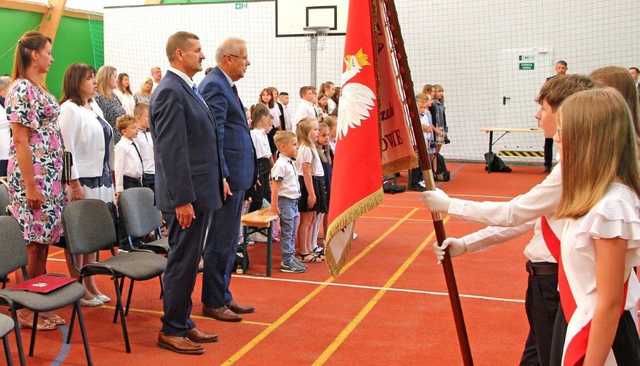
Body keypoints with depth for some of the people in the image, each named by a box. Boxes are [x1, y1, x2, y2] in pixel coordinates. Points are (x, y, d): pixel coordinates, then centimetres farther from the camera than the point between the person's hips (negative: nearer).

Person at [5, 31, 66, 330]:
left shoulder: (38, 88, 14)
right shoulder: (22, 89, -13)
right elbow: (20, 140, -17)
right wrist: (30, 186, -19)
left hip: (49, 176, 9)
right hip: (32, 175, -9)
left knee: (43, 242, 12)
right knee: (31, 244, -1)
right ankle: (26, 311, 9)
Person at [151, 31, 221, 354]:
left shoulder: (187, 89, 14)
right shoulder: (170, 92, -16)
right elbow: (171, 151, -21)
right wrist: (182, 200, -22)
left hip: (200, 193, 10)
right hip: (187, 196, -10)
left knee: (188, 262, 16)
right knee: (182, 263, 0)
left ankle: (183, 323, 27)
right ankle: (171, 331, 13)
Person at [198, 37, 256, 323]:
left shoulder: (225, 85, 17)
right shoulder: (214, 86, -14)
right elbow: (214, 135, -20)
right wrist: (222, 177, -23)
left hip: (236, 175, 10)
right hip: (227, 177, -10)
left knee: (228, 242, 16)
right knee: (220, 243, -1)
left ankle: (223, 296, 27)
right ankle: (212, 303, 10)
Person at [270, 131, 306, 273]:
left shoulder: (291, 163, 12)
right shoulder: (280, 164, -18)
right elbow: (275, 185, -20)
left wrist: (296, 199, 18)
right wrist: (274, 205, -21)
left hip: (294, 201, 9)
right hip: (285, 201, -9)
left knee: (292, 233, 15)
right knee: (286, 233, -2)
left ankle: (292, 257, 25)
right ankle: (286, 262, 5)